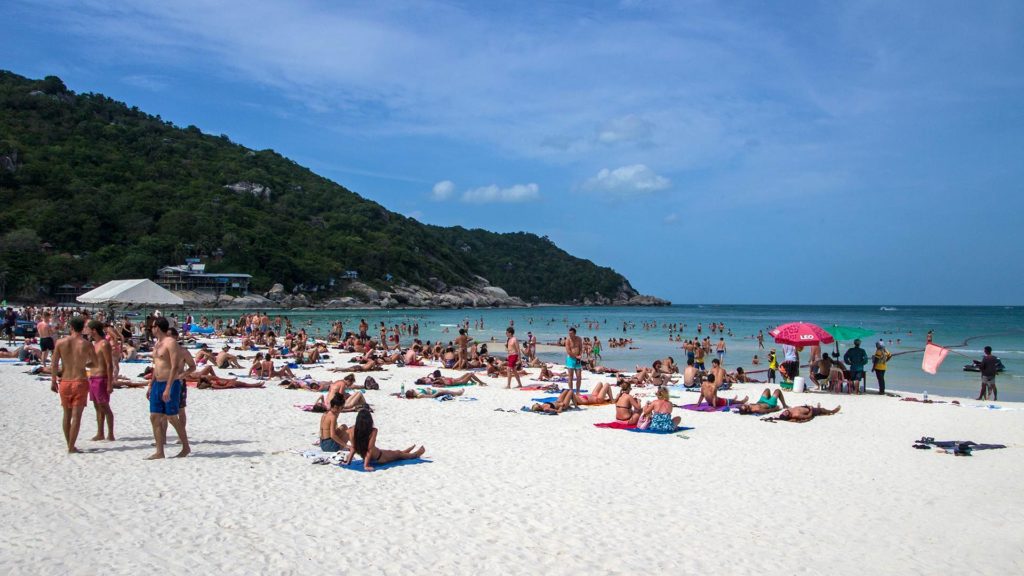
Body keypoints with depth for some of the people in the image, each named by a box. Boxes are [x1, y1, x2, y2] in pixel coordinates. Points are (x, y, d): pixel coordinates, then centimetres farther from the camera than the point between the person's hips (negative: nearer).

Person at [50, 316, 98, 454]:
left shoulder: (60, 342, -3)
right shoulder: (87, 345, -8)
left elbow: (54, 364, -3)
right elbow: (95, 364, 0)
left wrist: (53, 381, 6)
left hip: (65, 382, 3)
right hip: (80, 382, -3)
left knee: (67, 415, 16)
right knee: (76, 416, 0)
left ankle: (69, 445, 24)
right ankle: (71, 447, 0)